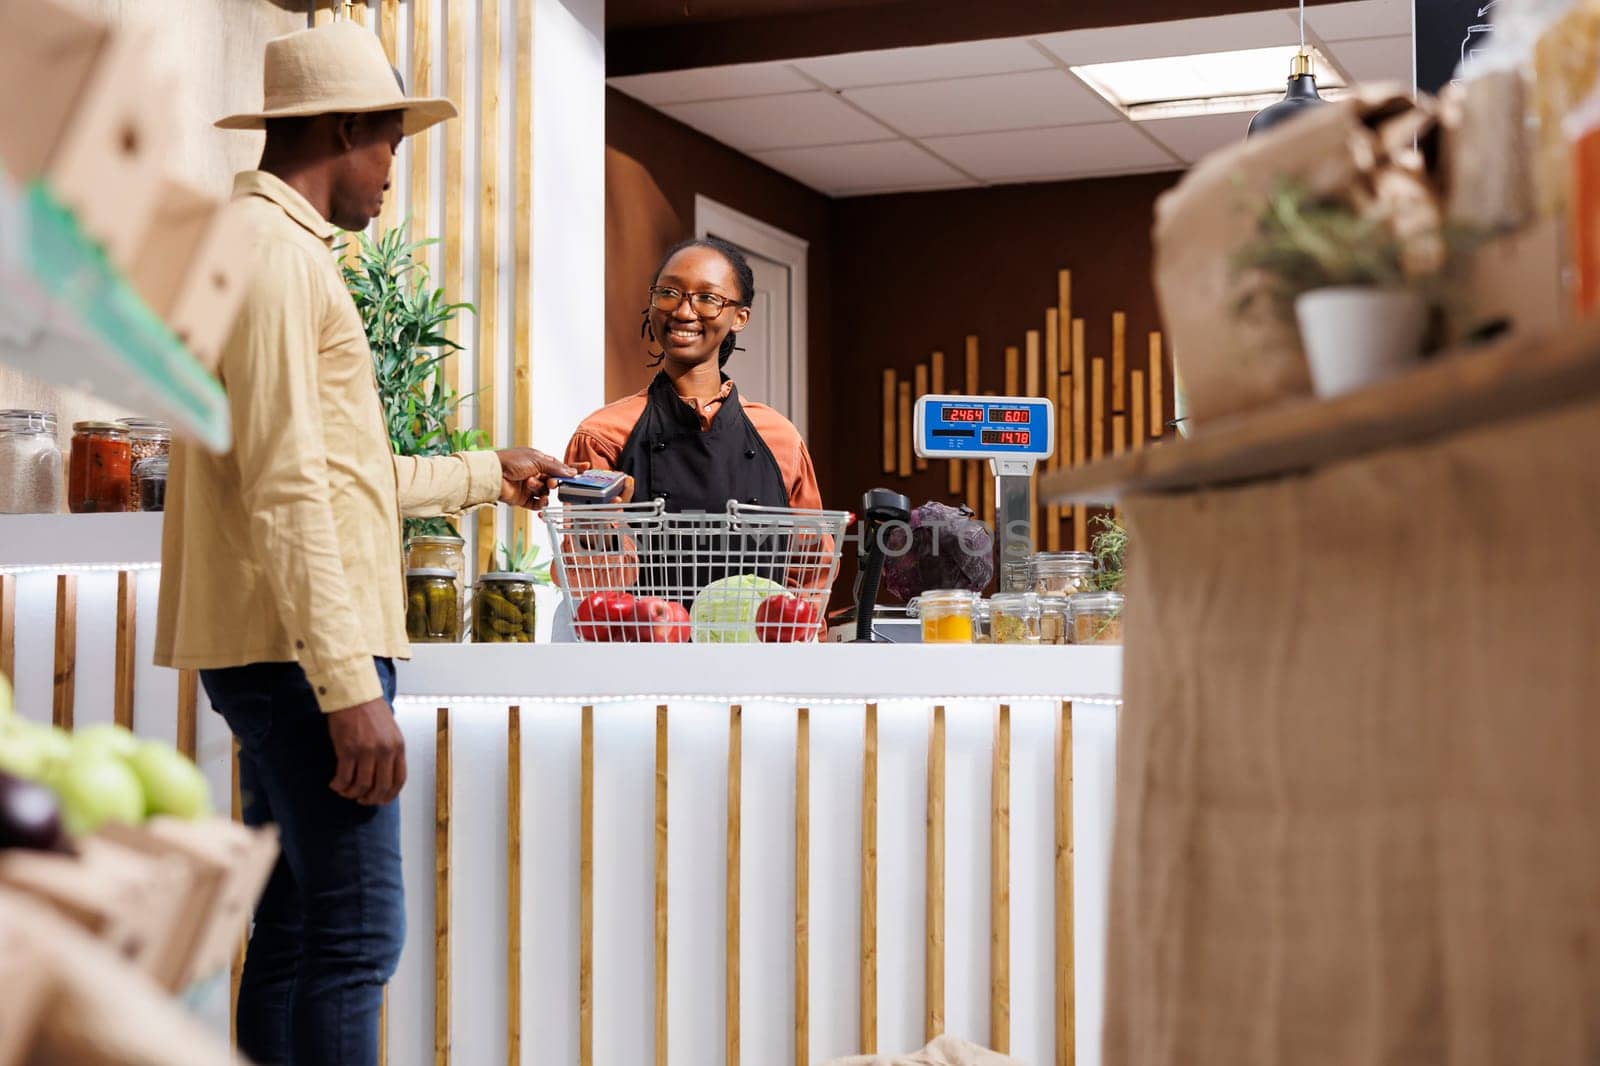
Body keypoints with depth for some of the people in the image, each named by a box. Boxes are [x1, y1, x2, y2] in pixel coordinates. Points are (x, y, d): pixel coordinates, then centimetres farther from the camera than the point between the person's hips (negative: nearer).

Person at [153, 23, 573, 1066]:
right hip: (303, 651, -11)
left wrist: (490, 473, 37)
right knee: (356, 932, -11)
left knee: (297, 926, 12)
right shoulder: (272, 247, -10)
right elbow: (288, 489, -20)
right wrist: (351, 686, -23)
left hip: (282, 658, 11)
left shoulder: (276, 248, 23)